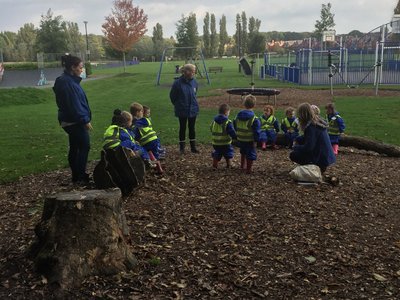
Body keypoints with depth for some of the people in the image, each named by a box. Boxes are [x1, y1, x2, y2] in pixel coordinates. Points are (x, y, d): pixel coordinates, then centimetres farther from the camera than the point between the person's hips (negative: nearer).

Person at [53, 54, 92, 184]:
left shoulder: (70, 80, 13)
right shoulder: (67, 82, -18)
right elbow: (73, 104, -21)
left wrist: (84, 118, 17)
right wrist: (85, 120, -18)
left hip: (71, 121, 10)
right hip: (74, 121, -10)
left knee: (74, 148, 13)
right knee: (84, 146, -5)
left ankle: (76, 176, 22)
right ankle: (80, 177, -1)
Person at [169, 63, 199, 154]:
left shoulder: (194, 82, -4)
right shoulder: (178, 83, -17)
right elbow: (172, 96, -3)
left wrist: (193, 102, 13)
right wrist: (178, 105, 7)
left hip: (193, 109, 4)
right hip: (182, 110, -4)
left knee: (192, 128, 12)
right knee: (182, 128, 7)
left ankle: (193, 147, 22)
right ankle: (182, 147, 19)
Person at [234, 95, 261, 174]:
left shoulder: (238, 116, 1)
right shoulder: (254, 118, -18)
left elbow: (235, 127, 13)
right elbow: (257, 131, -17)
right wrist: (256, 140, -9)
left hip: (240, 139, 6)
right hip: (249, 140, -6)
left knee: (243, 152, 28)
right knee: (251, 154, 6)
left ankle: (242, 165, 40)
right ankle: (248, 169, 8)